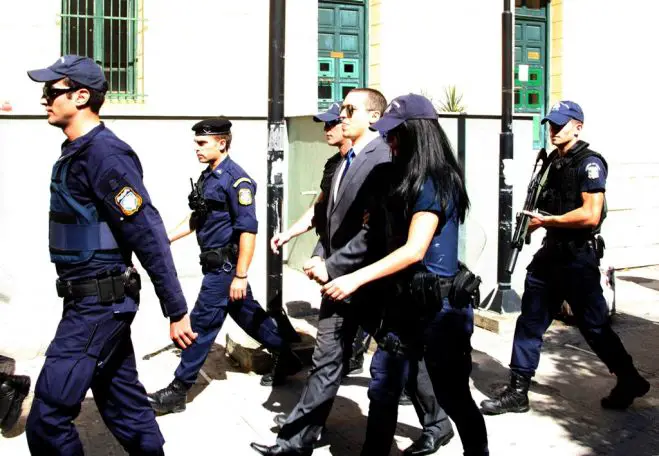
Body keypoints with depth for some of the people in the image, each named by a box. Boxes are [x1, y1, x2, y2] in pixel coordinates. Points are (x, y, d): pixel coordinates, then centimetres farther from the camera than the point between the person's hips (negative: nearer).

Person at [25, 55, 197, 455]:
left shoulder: (105, 154, -18)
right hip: (93, 301, 10)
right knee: (124, 404, 16)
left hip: (98, 304, -10)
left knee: (47, 419, -5)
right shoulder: (76, 151, 12)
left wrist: (176, 311, -21)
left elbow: (149, 236, -22)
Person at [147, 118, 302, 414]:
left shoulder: (235, 179, -17)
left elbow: (248, 229, -21)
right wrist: (168, 239, 12)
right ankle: (288, 357, 33)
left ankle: (178, 391, 7)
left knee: (202, 324, -3)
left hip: (225, 266, -9)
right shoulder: (208, 176, 9)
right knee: (247, 315, 18)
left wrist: (240, 276, -23)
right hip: (214, 264, 9)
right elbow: (197, 219, 20)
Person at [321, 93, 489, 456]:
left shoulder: (434, 182, -16)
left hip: (439, 306, -8)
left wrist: (356, 279, -27)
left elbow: (414, 250, -25)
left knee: (453, 396, 7)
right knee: (382, 390, 11)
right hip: (406, 302, 8)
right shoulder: (405, 179, 11)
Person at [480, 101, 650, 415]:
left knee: (594, 327, 6)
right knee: (529, 323, 7)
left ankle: (630, 381, 28)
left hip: (578, 258, -8)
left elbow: (590, 215, -23)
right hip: (550, 253, 8)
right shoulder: (551, 161, 12)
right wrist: (534, 219, 4)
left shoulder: (589, 163, -13)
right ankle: (517, 391, 14)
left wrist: (547, 221, -16)